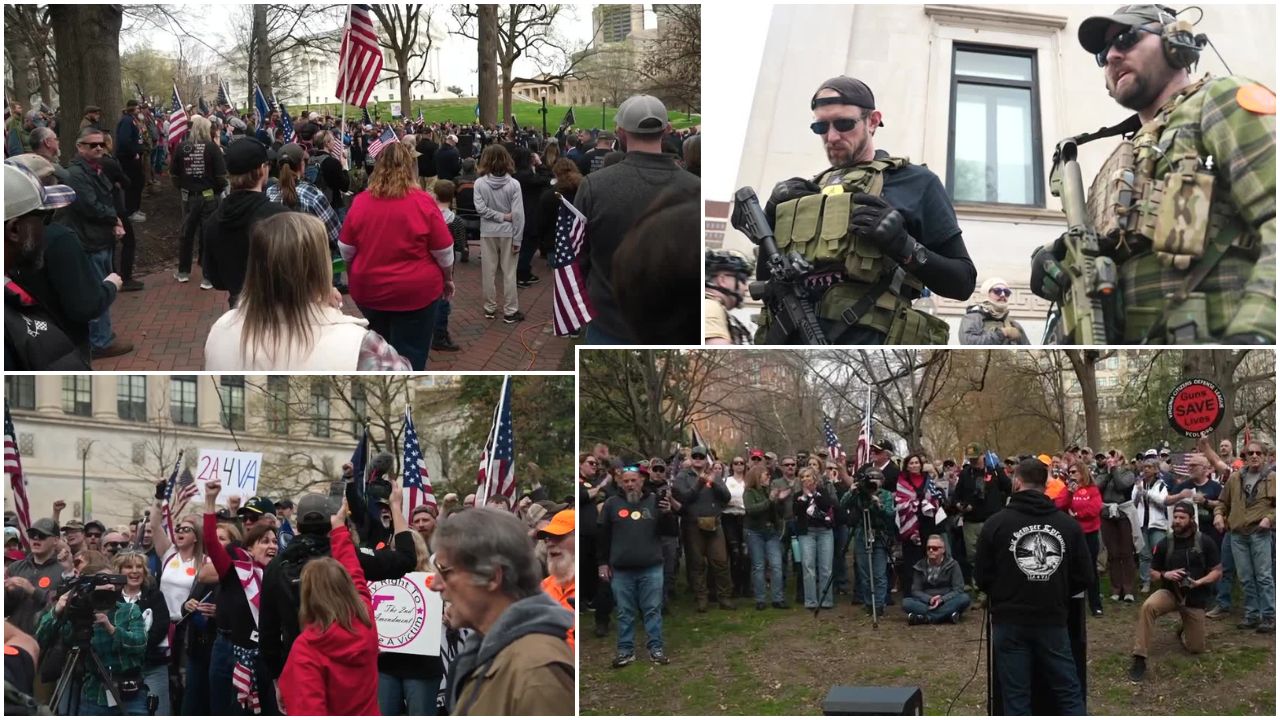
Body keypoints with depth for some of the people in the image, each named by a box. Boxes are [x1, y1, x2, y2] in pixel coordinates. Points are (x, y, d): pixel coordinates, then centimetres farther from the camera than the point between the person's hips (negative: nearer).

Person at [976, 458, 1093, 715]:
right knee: (1069, 693, 10)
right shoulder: (1068, 524, 0)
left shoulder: (996, 523, -6)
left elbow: (982, 578, -1)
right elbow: (1085, 578, 3)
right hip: (1052, 620, 2)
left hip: (1010, 622, -1)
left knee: (1016, 699, 4)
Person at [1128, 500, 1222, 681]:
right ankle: (1139, 659, -31)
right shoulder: (1164, 544, -3)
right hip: (1170, 593, 0)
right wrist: (1165, 575, -19)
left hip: (1195, 598, 0)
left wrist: (1199, 582, -21)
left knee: (1196, 649, 3)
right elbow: (1152, 574, 5)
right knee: (1148, 606, -34)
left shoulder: (1205, 542, -7)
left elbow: (1217, 571, -3)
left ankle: (1184, 632, 41)